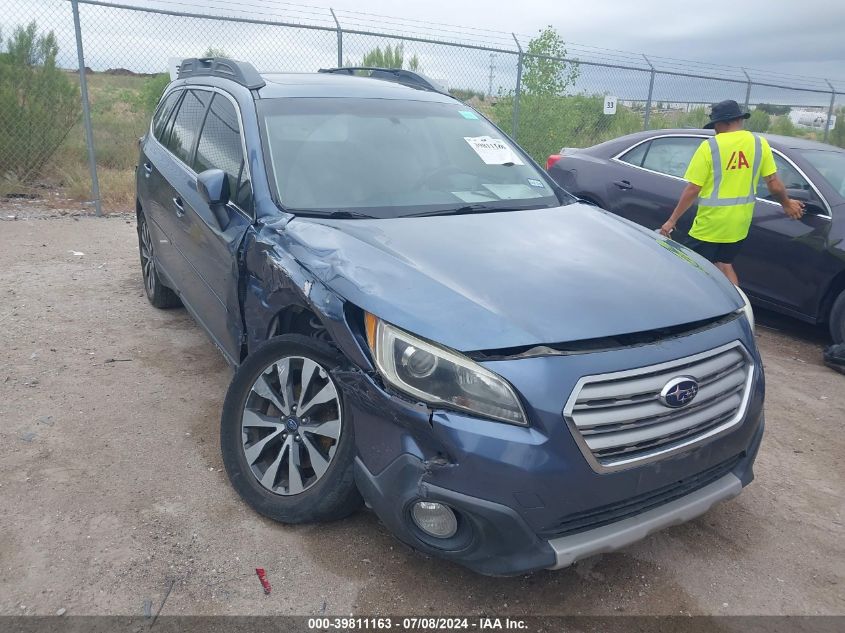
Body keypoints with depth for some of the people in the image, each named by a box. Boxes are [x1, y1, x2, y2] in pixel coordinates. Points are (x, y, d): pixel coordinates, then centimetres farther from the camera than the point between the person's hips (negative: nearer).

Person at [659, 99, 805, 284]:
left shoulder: (710, 146, -12)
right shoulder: (759, 143, 0)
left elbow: (693, 189, -13)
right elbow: (774, 184, 3)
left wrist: (672, 220, -7)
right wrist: (787, 204, 21)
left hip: (710, 224, -5)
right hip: (739, 224, 5)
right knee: (724, 264, 23)